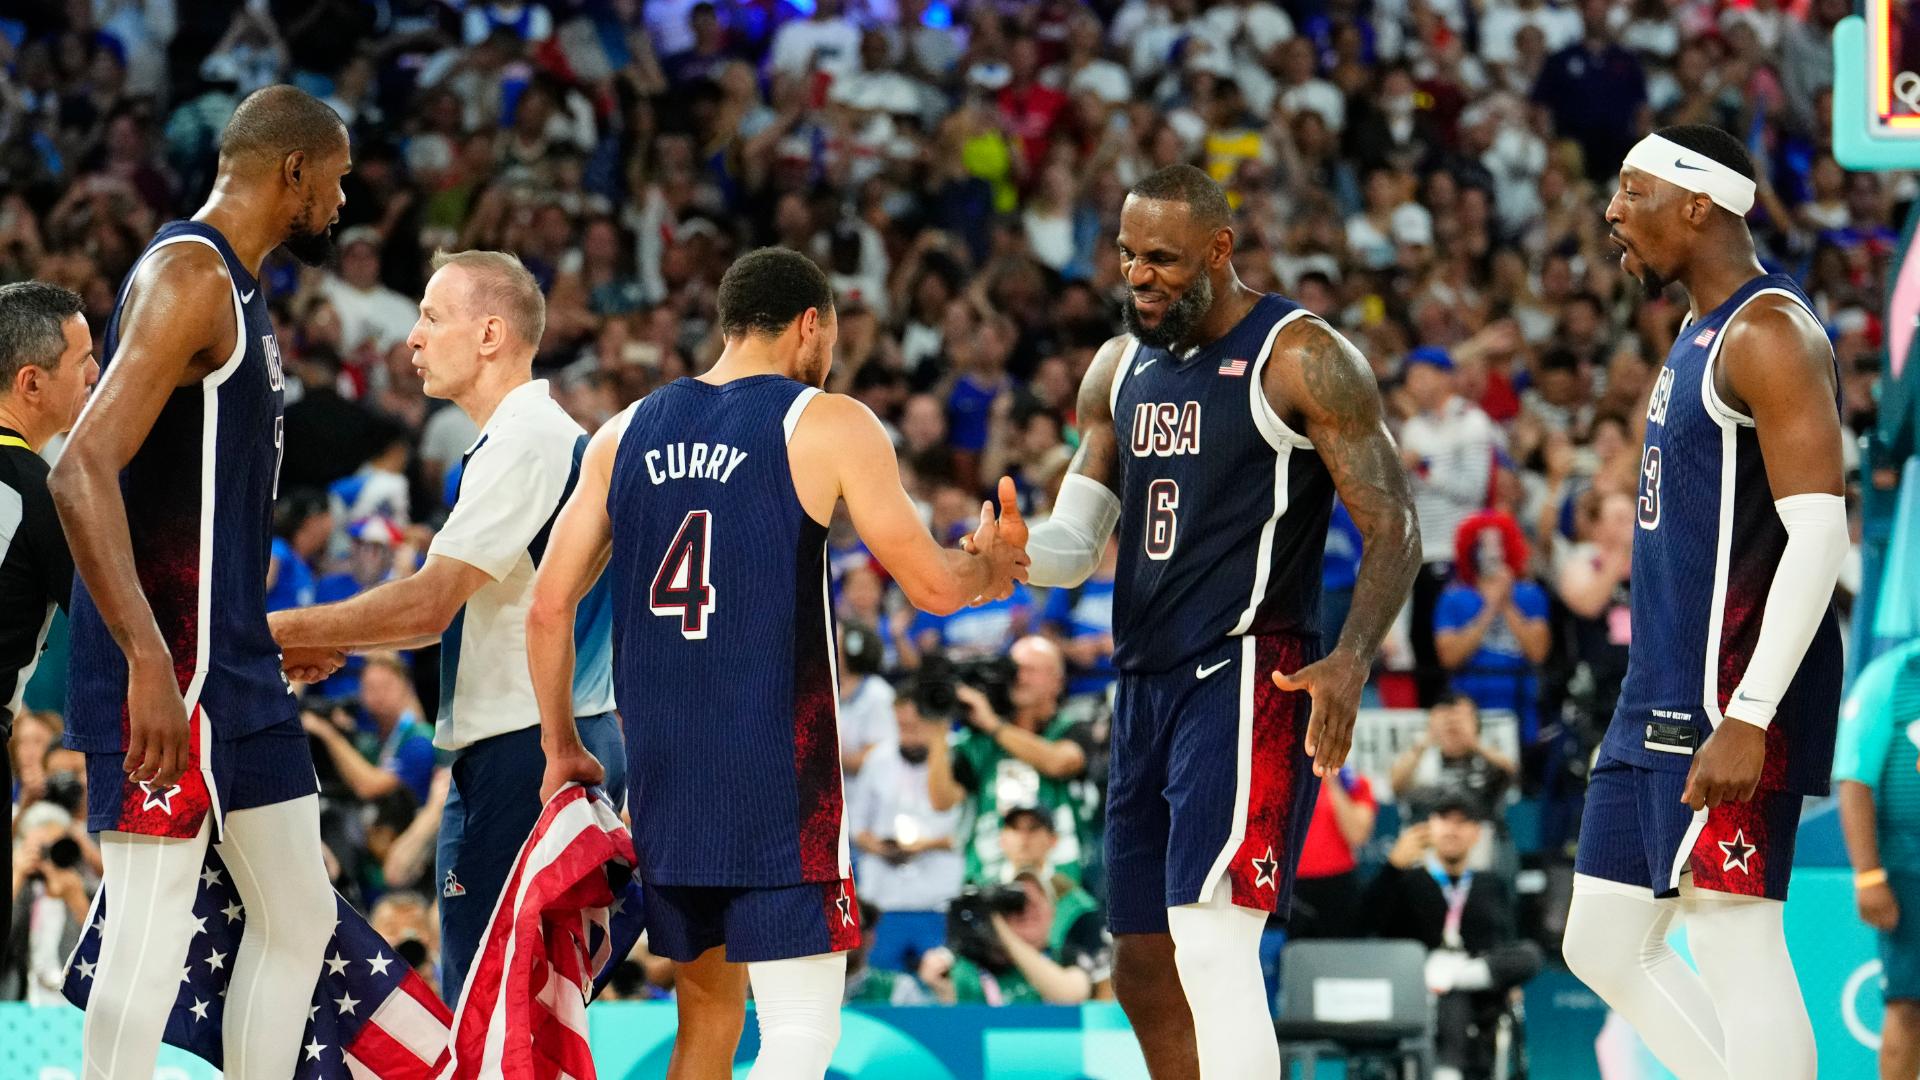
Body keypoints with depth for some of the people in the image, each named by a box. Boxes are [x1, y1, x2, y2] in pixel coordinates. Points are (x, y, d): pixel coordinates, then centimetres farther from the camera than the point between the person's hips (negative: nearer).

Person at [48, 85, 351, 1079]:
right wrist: (150, 660, -32)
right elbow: (82, 472, -24)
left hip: (234, 662, 10)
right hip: (170, 669, -10)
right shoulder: (188, 276, -14)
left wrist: (269, 635, 34)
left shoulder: (233, 289, 17)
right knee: (151, 930, -11)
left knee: (299, 916, 13)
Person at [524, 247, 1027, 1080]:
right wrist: (991, 564, 18)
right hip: (778, 780, -6)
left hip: (662, 771, 6)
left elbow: (549, 609, 10)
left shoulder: (626, 433, 9)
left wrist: (562, 749, 22)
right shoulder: (830, 426, -5)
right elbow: (934, 587, -4)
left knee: (709, 1006, 20)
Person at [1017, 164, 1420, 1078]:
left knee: (1212, 943, -21)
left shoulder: (1302, 358, -8)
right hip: (1146, 683, 8)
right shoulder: (1119, 369, 14)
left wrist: (1352, 660, -27)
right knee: (1144, 968, 11)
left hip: (1250, 679, -8)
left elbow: (1393, 527, -11)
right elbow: (1075, 542, 14)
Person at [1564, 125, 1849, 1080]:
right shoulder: (1701, 335, 18)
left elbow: (1819, 535, -21)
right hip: (1660, 704, 10)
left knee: (1736, 947, -11)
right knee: (1603, 947, 10)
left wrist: (1748, 717, -26)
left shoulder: (1769, 332, -13)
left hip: (1730, 701, -10)